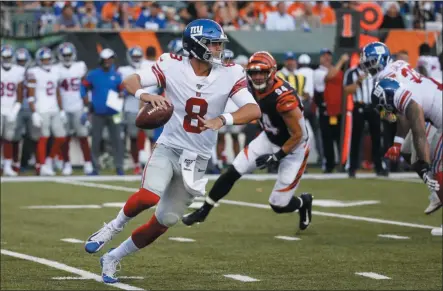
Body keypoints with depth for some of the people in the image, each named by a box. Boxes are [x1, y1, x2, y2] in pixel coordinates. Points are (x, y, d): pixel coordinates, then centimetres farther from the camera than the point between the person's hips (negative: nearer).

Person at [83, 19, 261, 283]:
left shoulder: (229, 75, -9)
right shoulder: (173, 66, -11)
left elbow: (254, 110, -18)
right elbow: (130, 82, -15)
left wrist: (223, 119, -36)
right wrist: (146, 95, -39)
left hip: (197, 160, 3)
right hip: (169, 148, -2)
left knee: (164, 222, 5)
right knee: (148, 197, -31)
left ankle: (113, 258, 24)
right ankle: (114, 227, -1)